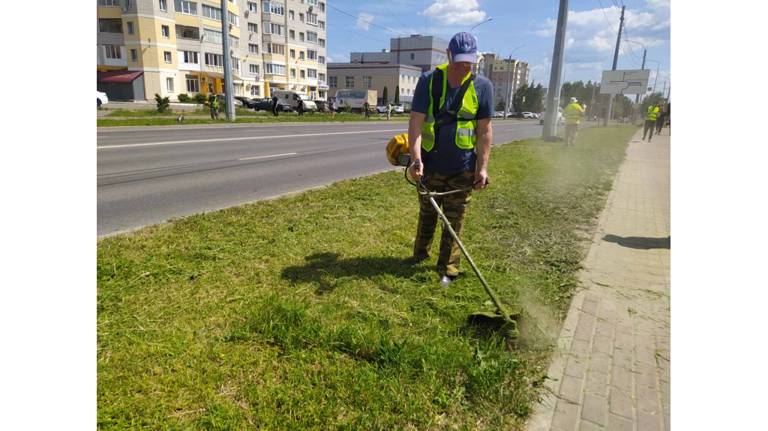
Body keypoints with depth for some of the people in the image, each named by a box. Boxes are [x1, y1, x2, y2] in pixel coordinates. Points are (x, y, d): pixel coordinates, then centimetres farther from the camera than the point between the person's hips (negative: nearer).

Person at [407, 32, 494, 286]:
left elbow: (484, 130, -2)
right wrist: (416, 158, -24)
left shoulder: (482, 86, -3)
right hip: (430, 165, 1)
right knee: (427, 215, 16)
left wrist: (482, 167, -7)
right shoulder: (429, 81, -6)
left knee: (454, 221, 6)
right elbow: (416, 121, -12)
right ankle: (419, 256, 36)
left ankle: (447, 270, 17)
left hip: (462, 169, 0)